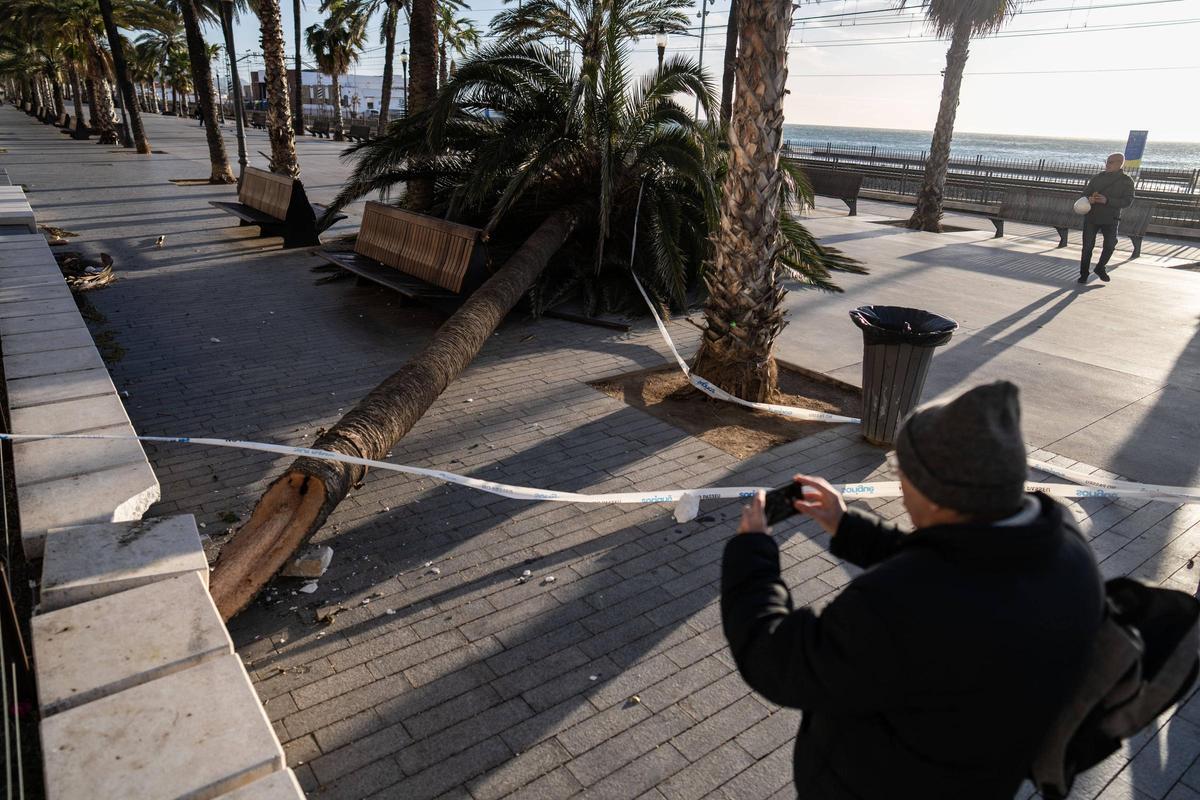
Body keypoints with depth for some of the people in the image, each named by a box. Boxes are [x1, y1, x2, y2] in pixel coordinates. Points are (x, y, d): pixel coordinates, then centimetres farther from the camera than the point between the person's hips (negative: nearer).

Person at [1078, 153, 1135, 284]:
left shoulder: (1126, 181, -1)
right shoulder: (1098, 178, 7)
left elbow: (1127, 202, -10)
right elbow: (1085, 193, 12)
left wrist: (1107, 200, -24)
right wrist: (1089, 199, -14)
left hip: (1110, 218, -1)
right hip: (1091, 216, 2)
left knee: (1110, 243, -14)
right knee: (1088, 246, -2)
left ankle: (1100, 267, 10)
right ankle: (1084, 274, 8)